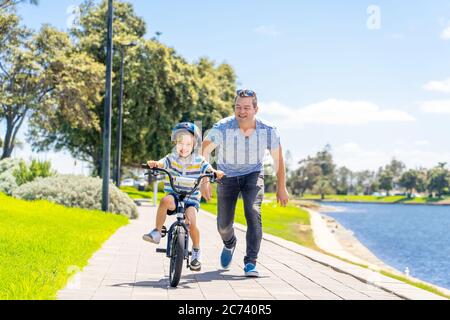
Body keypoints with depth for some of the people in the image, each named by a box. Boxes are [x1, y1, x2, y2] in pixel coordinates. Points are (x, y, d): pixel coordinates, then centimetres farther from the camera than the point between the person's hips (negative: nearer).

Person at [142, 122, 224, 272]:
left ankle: (196, 251, 2)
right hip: (174, 196, 0)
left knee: (191, 222, -24)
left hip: (191, 199, 0)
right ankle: (157, 232, -21)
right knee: (166, 200, -35)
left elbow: (208, 168, -10)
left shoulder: (198, 160, 4)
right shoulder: (172, 158, 1)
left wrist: (216, 172, -34)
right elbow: (162, 163, -18)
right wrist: (155, 164, -42)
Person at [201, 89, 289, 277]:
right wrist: (205, 181, -25)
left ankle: (250, 262, -15)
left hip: (253, 175, 0)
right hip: (227, 176, 0)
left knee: (253, 213, -25)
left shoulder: (268, 130, -17)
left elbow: (278, 159, -3)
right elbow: (204, 151, -16)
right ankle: (229, 244, 40)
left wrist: (281, 188, 3)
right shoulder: (222, 128, -24)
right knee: (224, 225, 2)